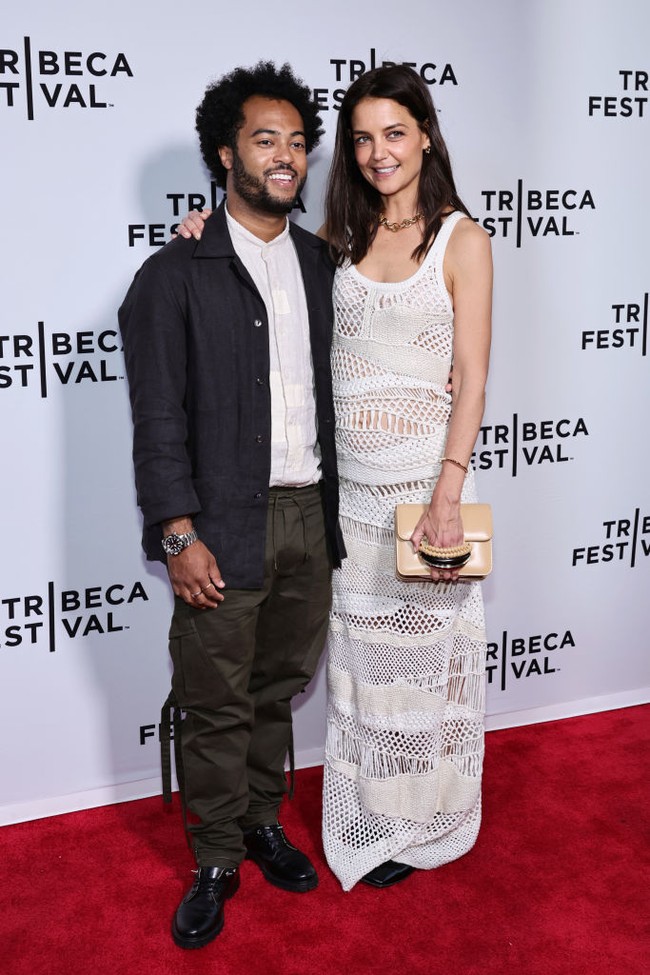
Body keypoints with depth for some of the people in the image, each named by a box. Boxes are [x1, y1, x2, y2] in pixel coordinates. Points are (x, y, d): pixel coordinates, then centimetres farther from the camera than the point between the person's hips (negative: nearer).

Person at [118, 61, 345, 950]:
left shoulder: (321, 265, 10)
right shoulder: (176, 275, -4)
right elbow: (159, 417, -8)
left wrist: (337, 508, 8)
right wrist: (179, 535, -14)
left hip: (309, 517, 4)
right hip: (225, 529, -4)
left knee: (278, 689, 17)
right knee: (217, 705, 6)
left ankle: (262, 822, 36)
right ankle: (216, 860, 24)